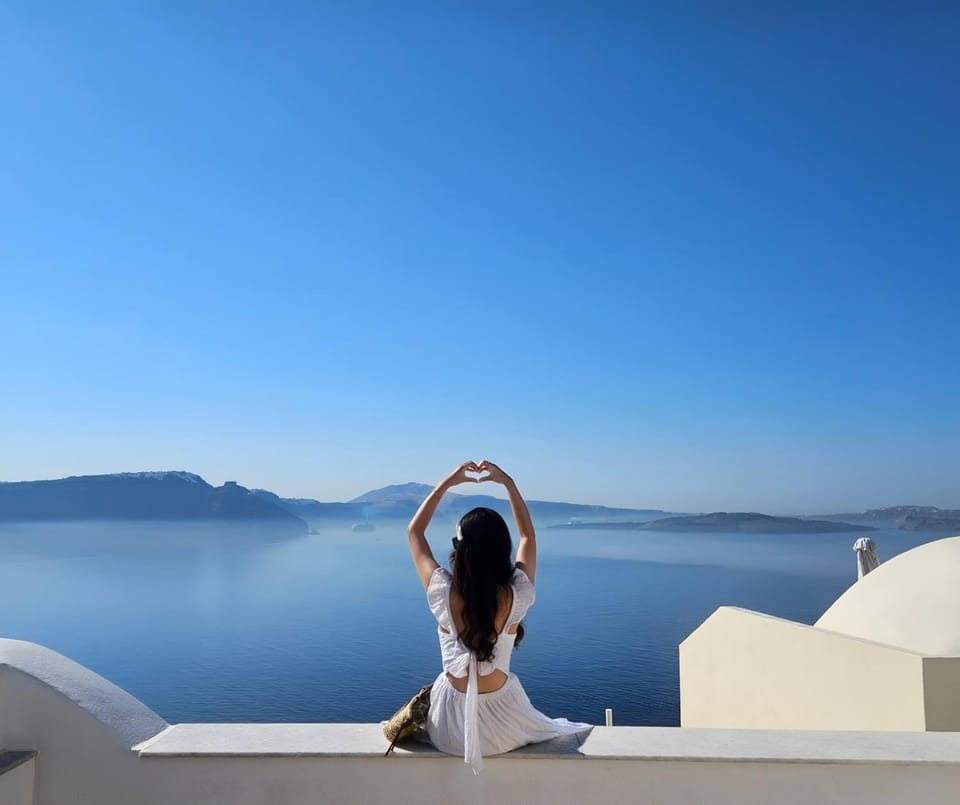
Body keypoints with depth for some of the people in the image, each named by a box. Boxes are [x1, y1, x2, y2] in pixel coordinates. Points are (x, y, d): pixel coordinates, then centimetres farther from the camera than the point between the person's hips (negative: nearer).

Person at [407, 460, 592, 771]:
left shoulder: (444, 594, -23)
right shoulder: (516, 596, -21)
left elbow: (414, 532, -6)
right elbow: (528, 535, -1)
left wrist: (446, 483, -6)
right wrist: (508, 482, -2)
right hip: (500, 726, 0)